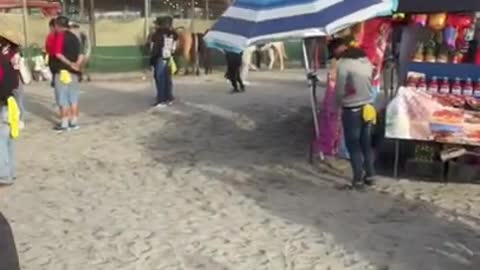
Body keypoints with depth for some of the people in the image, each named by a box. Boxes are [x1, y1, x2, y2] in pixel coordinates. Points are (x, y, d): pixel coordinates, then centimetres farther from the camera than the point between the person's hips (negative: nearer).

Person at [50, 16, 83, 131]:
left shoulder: (59, 36, -9)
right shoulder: (74, 37, 12)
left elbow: (58, 54, -18)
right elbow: (81, 55, 10)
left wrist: (69, 64, -14)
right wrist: (76, 65, 1)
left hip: (61, 71, -7)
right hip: (74, 72, 7)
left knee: (63, 99, -2)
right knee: (73, 98, 10)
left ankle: (64, 124, 0)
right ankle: (74, 122, 15)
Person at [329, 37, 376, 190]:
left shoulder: (343, 63, -15)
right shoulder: (366, 60, 6)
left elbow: (339, 90, -10)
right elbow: (368, 84, 7)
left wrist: (337, 105, 7)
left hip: (352, 110, -6)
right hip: (368, 107, 7)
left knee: (353, 145, 4)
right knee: (366, 144, 16)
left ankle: (358, 180, 6)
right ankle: (370, 176, 24)